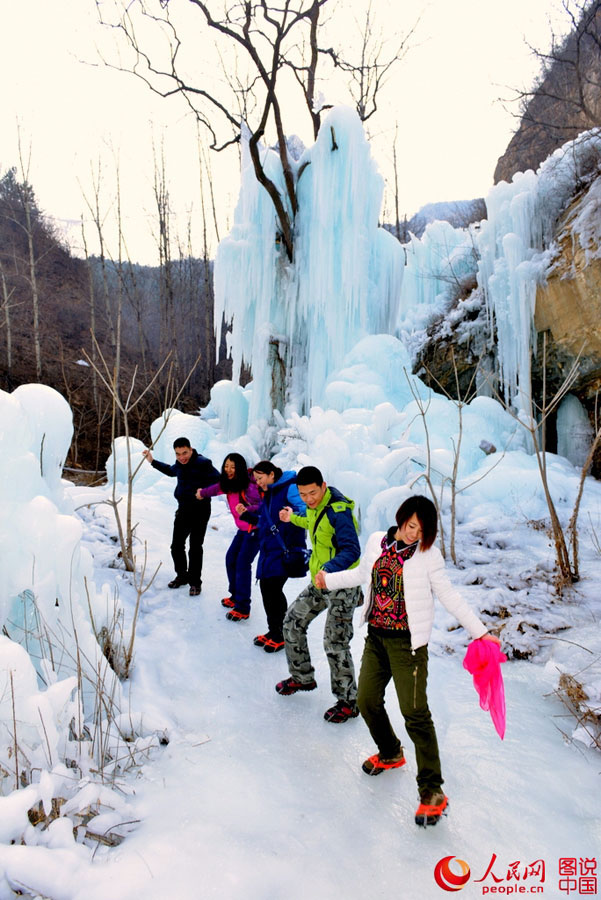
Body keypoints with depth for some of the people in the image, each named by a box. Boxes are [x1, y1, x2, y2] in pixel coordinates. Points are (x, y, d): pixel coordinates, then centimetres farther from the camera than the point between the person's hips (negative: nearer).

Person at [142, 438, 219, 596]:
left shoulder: (202, 463, -16)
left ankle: (195, 582, 12)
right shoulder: (180, 464, 9)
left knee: (195, 548, -2)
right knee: (176, 546, 13)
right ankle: (182, 576, 33)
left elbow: (218, 481, -19)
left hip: (200, 510, -8)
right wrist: (153, 461, 30)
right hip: (183, 509, 8)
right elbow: (171, 471, 32)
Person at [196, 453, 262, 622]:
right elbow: (218, 488, 22)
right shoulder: (228, 484, 0)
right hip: (243, 529, 9)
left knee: (242, 564, -12)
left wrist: (247, 510, -49)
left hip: (255, 530, -9)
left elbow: (261, 505, -31)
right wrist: (203, 492, 40)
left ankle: (242, 608, -7)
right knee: (230, 559, 13)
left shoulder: (248, 486, -24)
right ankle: (236, 596, 30)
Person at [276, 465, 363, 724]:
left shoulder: (339, 511, -25)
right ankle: (302, 677, 35)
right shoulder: (315, 506, 2)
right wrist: (293, 519, 29)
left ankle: (348, 702, 11)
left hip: (342, 585, -9)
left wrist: (328, 569, -48)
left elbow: (351, 550, -34)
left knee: (335, 644, -7)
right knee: (292, 623, 16)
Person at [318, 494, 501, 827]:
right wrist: (329, 579, 30)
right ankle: (390, 754, 40)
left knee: (415, 712, -8)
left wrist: (480, 631, -8)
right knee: (367, 701, 12)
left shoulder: (428, 554, -7)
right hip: (375, 637, 5)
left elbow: (449, 596, -3)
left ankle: (432, 791, 3)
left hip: (407, 642, -5)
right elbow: (362, 573, 22)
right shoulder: (377, 542, 3)